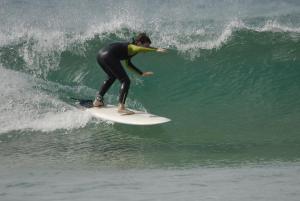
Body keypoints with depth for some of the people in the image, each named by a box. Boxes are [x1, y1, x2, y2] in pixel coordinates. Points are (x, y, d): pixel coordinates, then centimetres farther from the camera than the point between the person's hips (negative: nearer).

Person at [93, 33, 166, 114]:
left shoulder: (129, 48, 26)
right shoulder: (133, 47, -2)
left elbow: (128, 64, 39)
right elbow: (139, 49, -28)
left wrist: (141, 73, 40)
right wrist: (156, 49, -34)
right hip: (108, 56, -11)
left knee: (112, 77, 35)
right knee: (125, 81, -7)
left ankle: (97, 100, 40)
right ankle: (121, 107, -15)